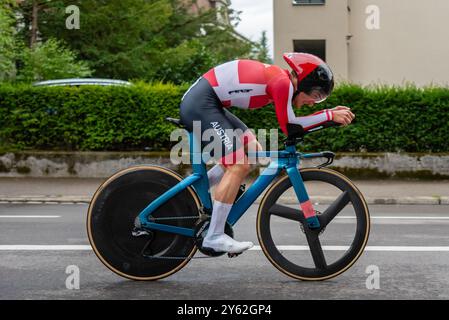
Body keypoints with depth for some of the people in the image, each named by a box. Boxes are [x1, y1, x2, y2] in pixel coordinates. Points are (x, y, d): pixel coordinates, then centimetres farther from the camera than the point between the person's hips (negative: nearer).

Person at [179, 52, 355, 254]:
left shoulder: (278, 80, 14)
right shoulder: (283, 82, -15)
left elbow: (290, 122, 15)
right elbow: (289, 126, -14)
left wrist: (333, 114, 8)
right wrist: (330, 115, -11)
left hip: (208, 103, 10)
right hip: (200, 104, -10)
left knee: (253, 151, 14)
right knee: (238, 167, -14)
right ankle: (214, 236, -10)